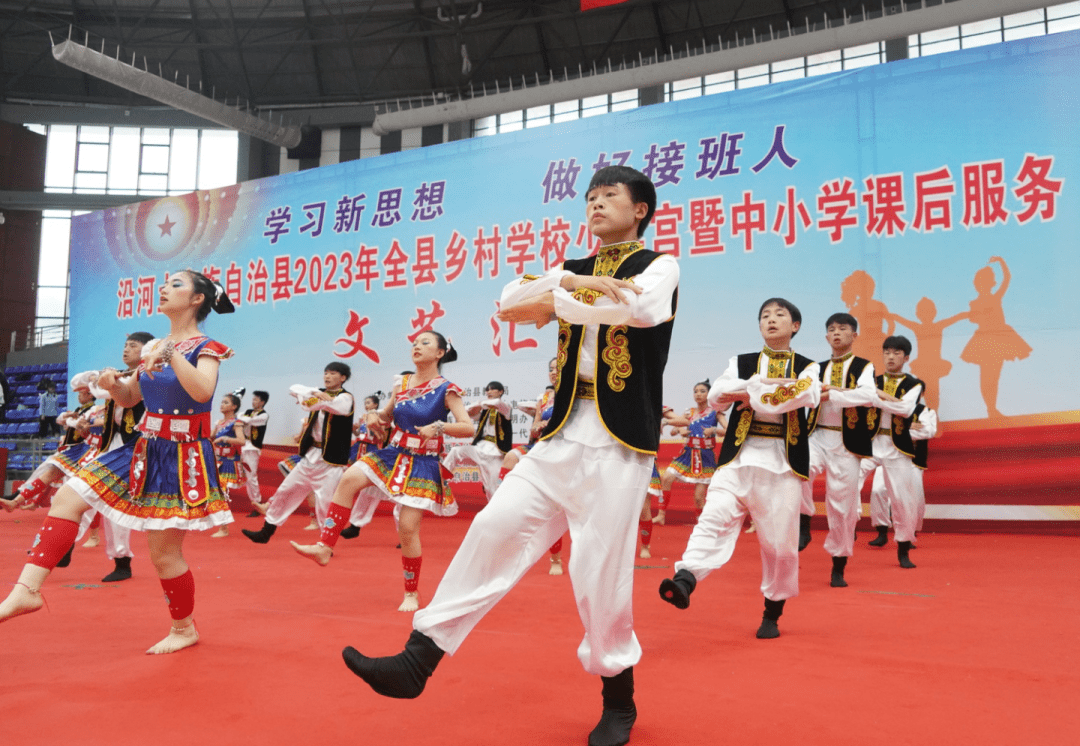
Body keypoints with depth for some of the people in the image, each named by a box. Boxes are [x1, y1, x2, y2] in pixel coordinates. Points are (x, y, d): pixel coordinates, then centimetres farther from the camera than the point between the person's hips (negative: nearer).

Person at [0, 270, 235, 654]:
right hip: (145, 450, 7)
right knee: (67, 497, -5)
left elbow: (202, 392, -30)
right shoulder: (152, 347, 10)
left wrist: (171, 352, -35)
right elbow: (128, 398, 17)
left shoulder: (205, 348, -10)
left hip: (183, 458, -7)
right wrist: (112, 383, -4)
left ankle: (184, 629, 21)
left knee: (164, 553, 0)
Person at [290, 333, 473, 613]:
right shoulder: (402, 384, 7)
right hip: (392, 455, 5)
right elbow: (386, 416, 20)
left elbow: (469, 428, -15)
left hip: (423, 466, -4)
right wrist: (374, 416, -2)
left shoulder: (446, 390, -8)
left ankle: (412, 593, 14)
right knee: (349, 478, -23)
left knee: (408, 528, -7)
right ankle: (324, 547, -17)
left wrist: (439, 426, -30)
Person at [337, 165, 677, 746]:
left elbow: (637, 307, -21)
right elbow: (509, 303, 2)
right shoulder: (573, 270, 19)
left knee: (599, 572, -5)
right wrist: (566, 280, -14)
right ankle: (418, 659, -1)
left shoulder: (658, 267, 3)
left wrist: (556, 301, -11)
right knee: (496, 528, -6)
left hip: (618, 443, -5)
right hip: (562, 436, 5)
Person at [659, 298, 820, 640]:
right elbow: (716, 397, -6)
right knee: (715, 516, -21)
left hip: (783, 461, 0)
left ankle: (772, 612, 20)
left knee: (781, 542, 3)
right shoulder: (741, 363, 14)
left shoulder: (806, 367, 11)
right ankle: (684, 580, -37)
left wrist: (751, 394, -12)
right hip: (739, 457, 1)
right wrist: (776, 384, -13)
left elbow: (808, 395, -14)